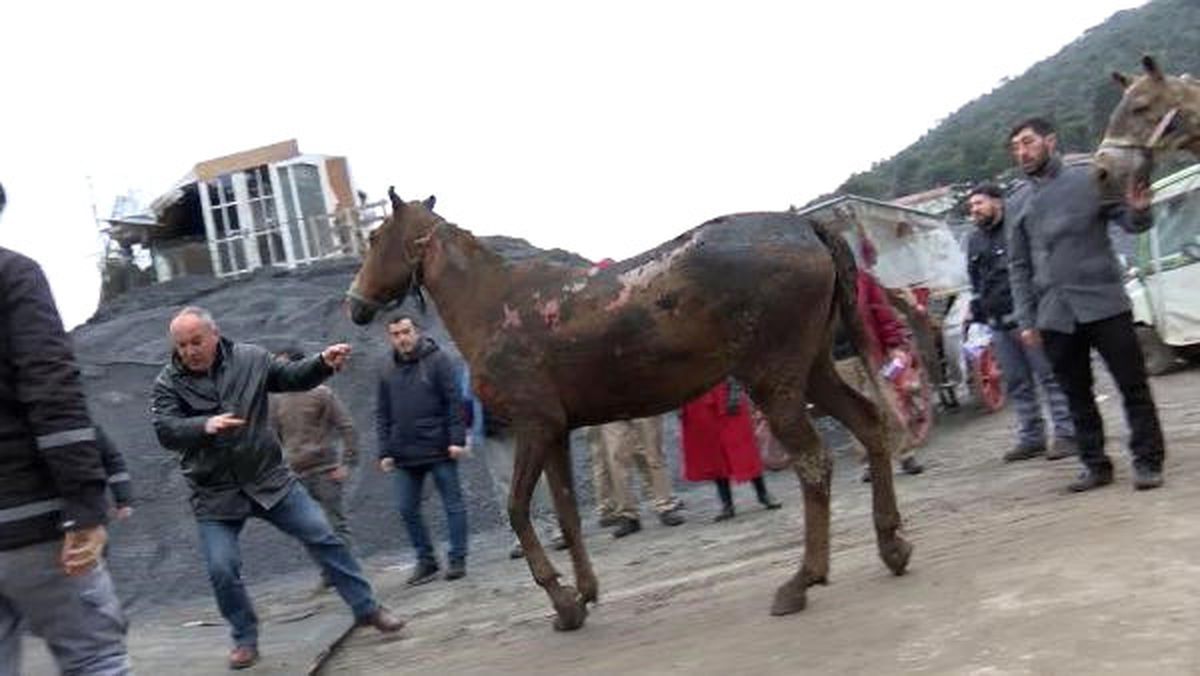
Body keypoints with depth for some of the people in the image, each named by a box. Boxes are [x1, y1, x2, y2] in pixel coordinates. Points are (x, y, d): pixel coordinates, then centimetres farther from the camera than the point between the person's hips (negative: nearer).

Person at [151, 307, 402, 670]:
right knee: (222, 569, -4)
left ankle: (367, 607, 14)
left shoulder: (249, 358, -3)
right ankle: (245, 639, 19)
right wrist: (205, 425, -40)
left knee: (323, 537, 1)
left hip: (269, 479, 1)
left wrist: (323, 363, -12)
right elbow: (166, 431, -20)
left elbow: (292, 377, 8)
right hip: (215, 495, -1)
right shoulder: (168, 383, -8)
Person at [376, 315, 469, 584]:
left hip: (439, 450, -4)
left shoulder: (438, 360, -3)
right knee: (408, 509, 6)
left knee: (453, 504, 2)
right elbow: (382, 414, 12)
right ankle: (425, 560, 18)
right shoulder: (388, 371, 10)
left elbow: (455, 402, -7)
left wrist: (457, 439, -14)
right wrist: (385, 451, 6)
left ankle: (458, 559, 11)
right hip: (404, 455, 5)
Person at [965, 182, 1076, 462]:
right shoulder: (975, 241, 18)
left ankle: (1066, 433, 0)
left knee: (1049, 376, -4)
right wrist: (973, 310, 16)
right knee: (1017, 384, 9)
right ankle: (1030, 438, 15)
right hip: (998, 324, 7)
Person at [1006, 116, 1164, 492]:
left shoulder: (1089, 180, 1)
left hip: (1104, 303, -3)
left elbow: (1131, 223, 1)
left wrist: (1138, 210, -23)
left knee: (1133, 385, 1)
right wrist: (1026, 319, 5)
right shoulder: (1019, 201, 10)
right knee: (1077, 396, 9)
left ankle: (1148, 461, 11)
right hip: (1055, 315, 3)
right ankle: (1095, 465, 19)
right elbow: (1019, 266, 12)